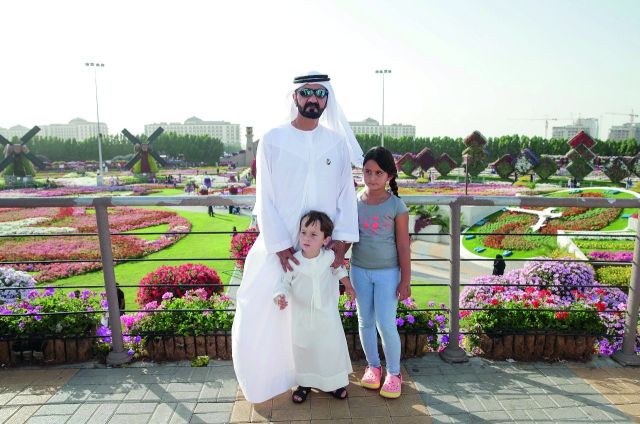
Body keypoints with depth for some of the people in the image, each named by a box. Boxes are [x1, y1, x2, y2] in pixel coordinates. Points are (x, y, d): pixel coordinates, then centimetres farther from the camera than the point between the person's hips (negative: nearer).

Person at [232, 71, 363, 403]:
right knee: (263, 311, 5)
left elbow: (346, 194, 2)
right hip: (280, 245, -1)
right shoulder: (272, 140, -3)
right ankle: (266, 378, 28)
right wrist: (280, 245, -11)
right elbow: (265, 199, -5)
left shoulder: (337, 143, 4)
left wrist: (342, 238, -9)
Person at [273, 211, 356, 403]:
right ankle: (304, 384, 37)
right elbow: (283, 283, -11)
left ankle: (334, 383, 36)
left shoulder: (330, 257, -12)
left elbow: (339, 270, 10)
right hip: (302, 316, -1)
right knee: (303, 350, 14)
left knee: (332, 347, 13)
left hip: (327, 314, 1)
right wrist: (280, 297, -31)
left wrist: (348, 286, 19)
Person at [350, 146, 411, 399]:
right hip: (360, 271, 3)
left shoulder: (396, 206, -9)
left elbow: (403, 246, -6)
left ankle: (394, 373, 19)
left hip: (387, 272, -3)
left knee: (386, 324, -3)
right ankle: (373, 366, 32)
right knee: (366, 322, 13)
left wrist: (405, 280, -6)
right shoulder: (354, 203, -2)